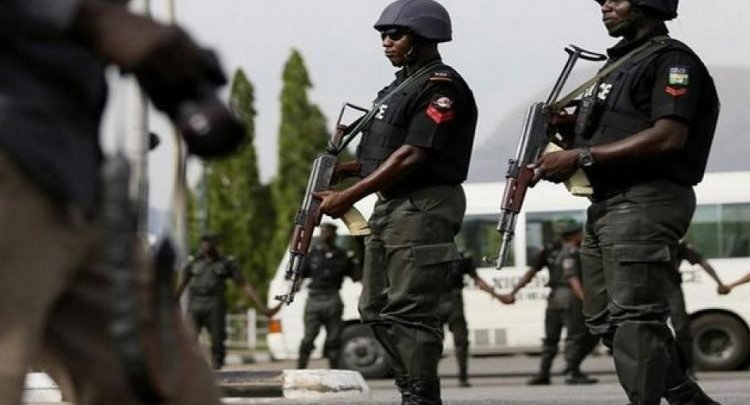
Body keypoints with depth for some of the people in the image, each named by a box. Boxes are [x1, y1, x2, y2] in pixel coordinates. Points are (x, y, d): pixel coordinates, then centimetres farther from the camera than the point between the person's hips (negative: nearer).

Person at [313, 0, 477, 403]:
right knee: (377, 310, 11)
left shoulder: (441, 86, -11)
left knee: (408, 312, -13)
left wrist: (349, 196, -19)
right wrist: (342, 169, 7)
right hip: (389, 207, 10)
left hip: (423, 208, -10)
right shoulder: (400, 86, 19)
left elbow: (414, 155, -19)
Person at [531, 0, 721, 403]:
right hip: (605, 205, 10)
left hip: (645, 204, -10)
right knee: (605, 319, 11)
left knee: (634, 319, -13)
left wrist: (582, 156, -19)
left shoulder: (672, 60, -7)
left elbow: (668, 137, -20)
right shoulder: (621, 63, 23)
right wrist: (567, 131, 6)